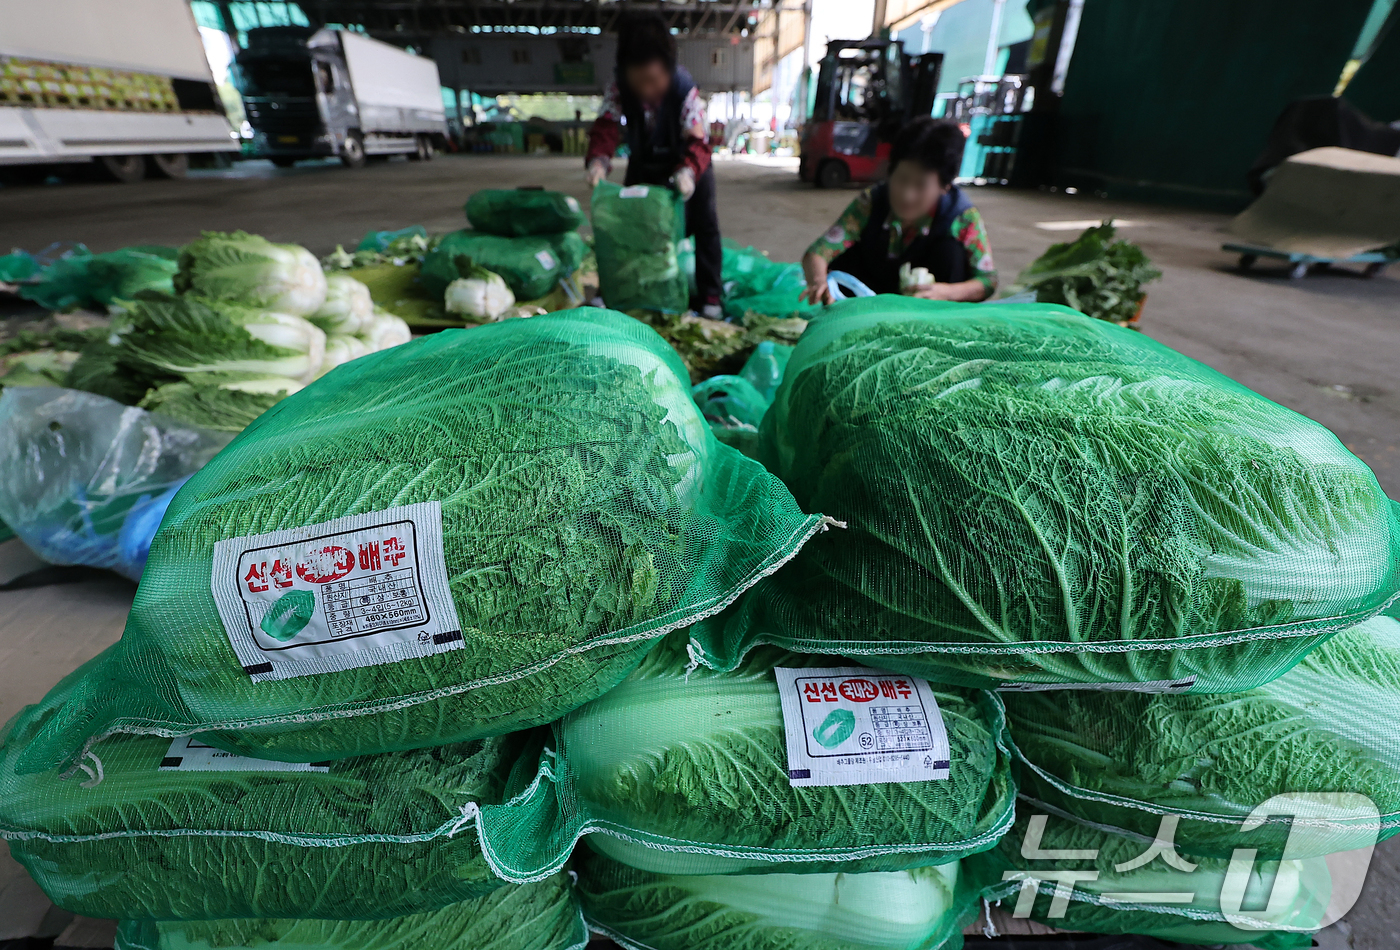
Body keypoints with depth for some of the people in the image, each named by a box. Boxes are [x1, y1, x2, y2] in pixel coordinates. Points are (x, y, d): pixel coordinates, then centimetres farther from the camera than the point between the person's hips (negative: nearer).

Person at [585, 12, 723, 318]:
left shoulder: (685, 90, -33)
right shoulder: (616, 90, -26)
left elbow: (698, 141, -39)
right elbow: (606, 129, -30)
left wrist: (688, 170, -61)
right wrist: (598, 160, -53)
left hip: (686, 164, -3)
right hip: (643, 164, 3)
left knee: (704, 224, -6)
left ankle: (708, 296, 3)